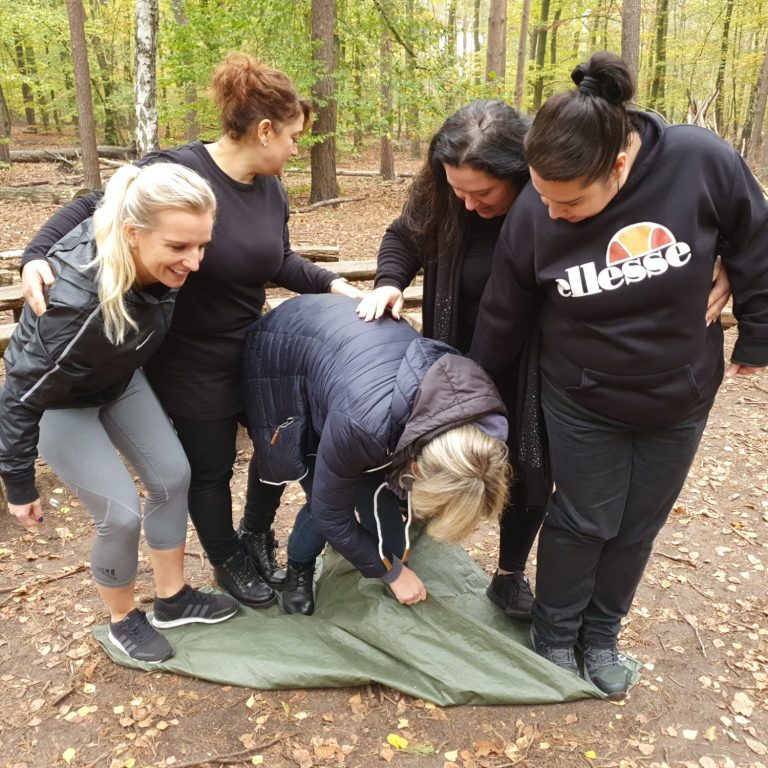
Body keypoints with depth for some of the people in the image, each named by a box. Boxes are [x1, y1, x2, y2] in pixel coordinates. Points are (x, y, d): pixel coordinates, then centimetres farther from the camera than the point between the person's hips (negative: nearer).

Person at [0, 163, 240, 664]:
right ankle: (123, 620, 23)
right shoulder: (81, 304, -44)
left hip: (119, 381, 7)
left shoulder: (156, 260, -26)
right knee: (121, 513, -8)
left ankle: (173, 598, 27)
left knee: (173, 477, 6)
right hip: (58, 402, -7)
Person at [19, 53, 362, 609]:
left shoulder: (272, 191, -2)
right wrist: (37, 256, -29)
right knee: (211, 468, 11)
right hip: (191, 362, -6)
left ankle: (256, 537, 42)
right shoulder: (175, 172, -23)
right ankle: (228, 562, 39)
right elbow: (89, 210, -15)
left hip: (253, 349, 7)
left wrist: (331, 283, 1)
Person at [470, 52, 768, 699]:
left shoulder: (704, 163, -22)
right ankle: (554, 636, 34)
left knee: (637, 526, 15)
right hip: (583, 403, -1)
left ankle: (601, 636, 38)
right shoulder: (533, 214, -20)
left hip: (679, 399, 2)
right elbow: (504, 318, -7)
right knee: (584, 522, 8)